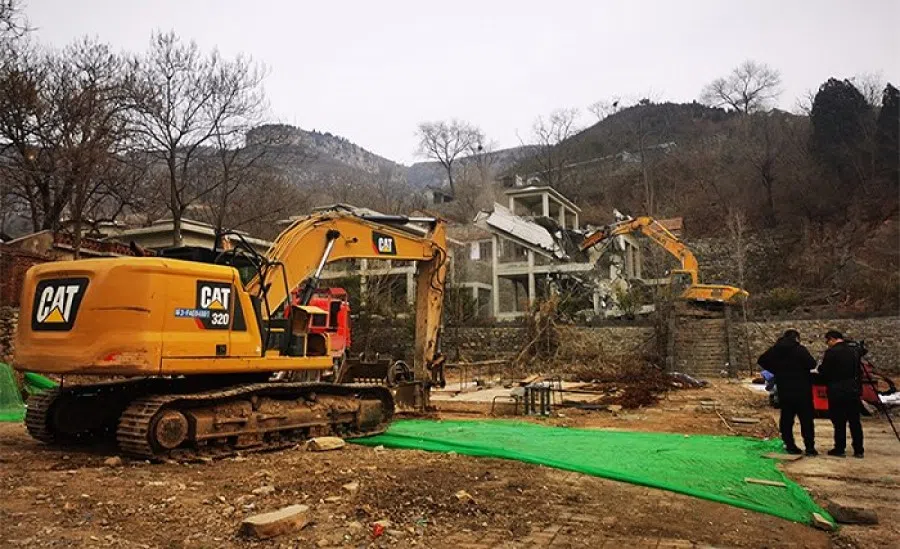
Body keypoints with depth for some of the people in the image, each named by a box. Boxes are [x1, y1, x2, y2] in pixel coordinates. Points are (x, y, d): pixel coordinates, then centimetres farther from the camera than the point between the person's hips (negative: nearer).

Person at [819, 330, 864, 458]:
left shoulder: (831, 352, -14)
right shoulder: (854, 351, 8)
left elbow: (824, 372, -11)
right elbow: (858, 371, 13)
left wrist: (820, 368, 10)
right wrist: (859, 388, 19)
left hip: (837, 391, -6)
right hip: (853, 390, 6)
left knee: (839, 421, 1)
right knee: (855, 421, 10)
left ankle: (840, 449, 6)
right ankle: (858, 450, 14)